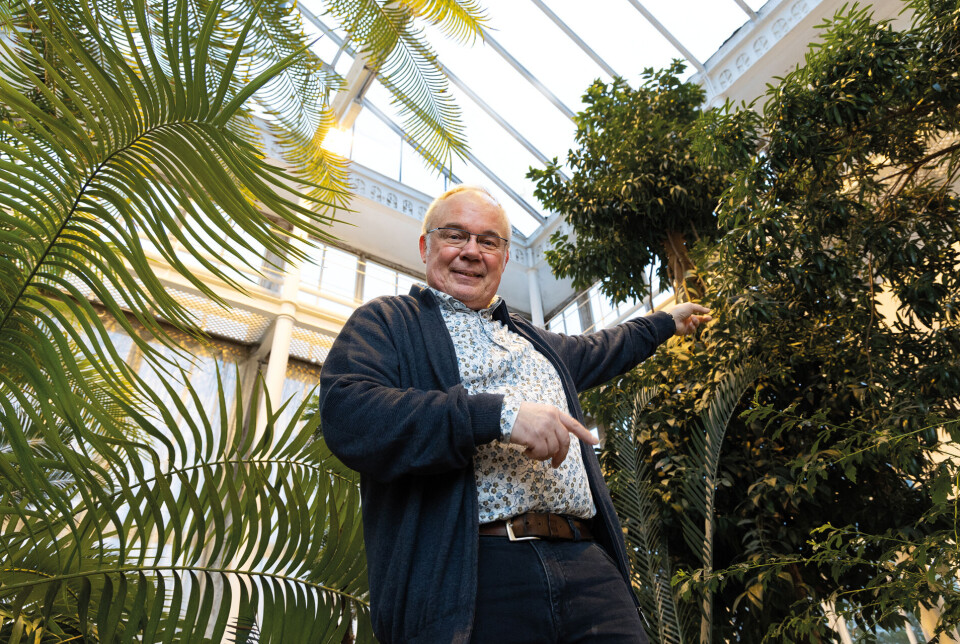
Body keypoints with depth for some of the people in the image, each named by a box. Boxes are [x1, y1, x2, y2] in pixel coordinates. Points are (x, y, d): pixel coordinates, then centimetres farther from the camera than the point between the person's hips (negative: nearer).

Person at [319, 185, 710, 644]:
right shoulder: (386, 322, 6)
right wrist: (500, 415, -17)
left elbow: (596, 353, 45)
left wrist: (666, 322, 56)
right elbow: (347, 414, -13)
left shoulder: (534, 340, 27)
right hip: (466, 575, -5)